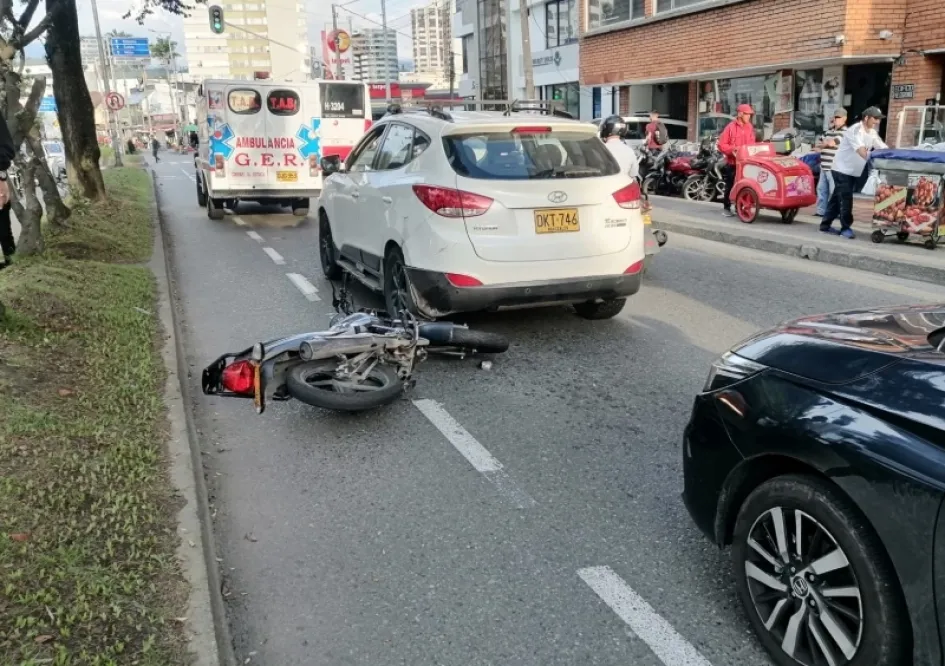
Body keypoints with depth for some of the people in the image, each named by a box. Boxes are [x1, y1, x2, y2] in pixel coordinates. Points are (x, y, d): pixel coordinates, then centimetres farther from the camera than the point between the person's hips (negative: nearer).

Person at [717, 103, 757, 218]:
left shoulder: (749, 127, 8)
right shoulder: (730, 127, -7)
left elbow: (752, 144, 14)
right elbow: (721, 145, -8)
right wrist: (733, 149, -19)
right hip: (732, 162, -5)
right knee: (730, 185, 2)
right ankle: (726, 208, 11)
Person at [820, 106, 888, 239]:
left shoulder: (872, 133, 9)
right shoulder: (855, 130, -18)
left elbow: (883, 148, 6)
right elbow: (861, 151, -29)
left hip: (853, 171, 8)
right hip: (842, 169, -8)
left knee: (838, 198, 12)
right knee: (846, 199, -9)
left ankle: (825, 224, 18)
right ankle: (846, 228, -3)